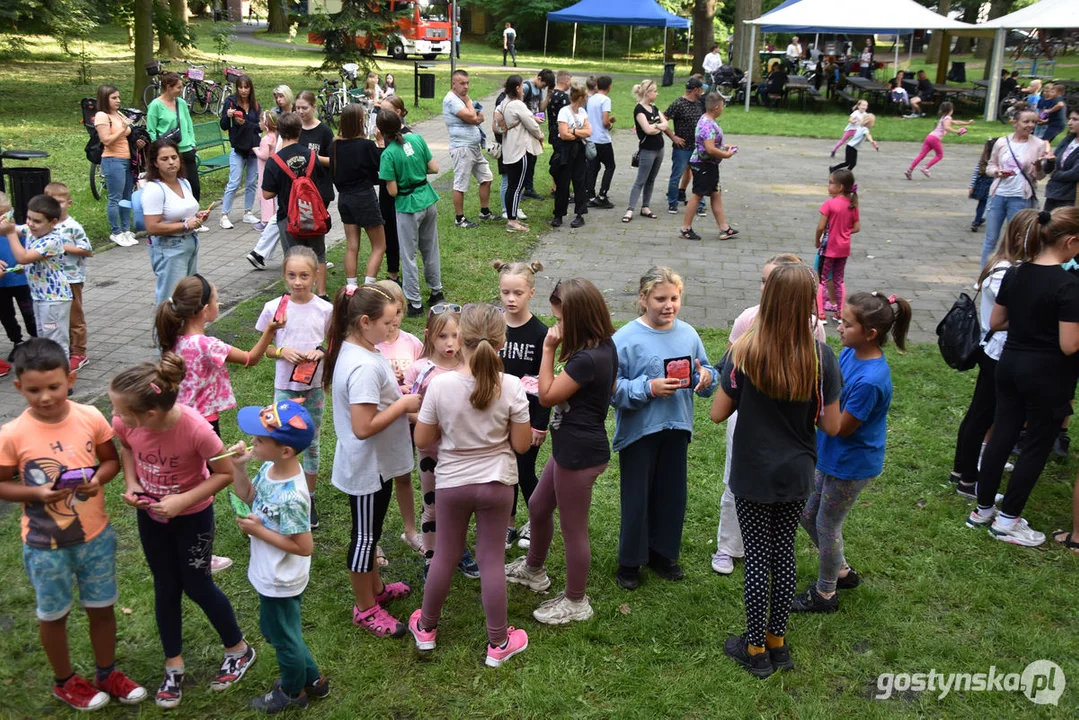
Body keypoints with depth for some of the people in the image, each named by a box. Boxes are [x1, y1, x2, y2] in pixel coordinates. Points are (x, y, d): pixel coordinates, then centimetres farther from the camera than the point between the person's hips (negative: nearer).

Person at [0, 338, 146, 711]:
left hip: (96, 535, 2)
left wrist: (98, 479, -18)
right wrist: (37, 492, -24)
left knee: (102, 608, 18)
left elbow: (111, 459, 2)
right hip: (45, 544, -2)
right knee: (54, 615, 18)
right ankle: (64, 682, 42)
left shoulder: (91, 418, -12)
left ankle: (107, 674, 41)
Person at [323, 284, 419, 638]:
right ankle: (365, 609, 24)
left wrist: (395, 391, 2)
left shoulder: (353, 351, 2)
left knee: (370, 531, 25)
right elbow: (364, 427, -31)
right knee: (365, 535, 7)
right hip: (368, 466, -10)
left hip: (373, 463, 10)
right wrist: (404, 404, -22)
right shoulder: (364, 366, -29)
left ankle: (375, 588, 43)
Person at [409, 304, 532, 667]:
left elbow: (422, 440, -8)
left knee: (444, 556, 18)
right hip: (496, 485, 0)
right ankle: (498, 644, 25)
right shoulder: (511, 387, -18)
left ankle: (426, 628, 38)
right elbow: (521, 444, -10)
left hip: (451, 484, 1)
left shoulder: (440, 385, -18)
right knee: (492, 560, 11)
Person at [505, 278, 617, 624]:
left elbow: (547, 396, -17)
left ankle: (575, 602, 27)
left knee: (573, 529, 8)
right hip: (572, 447, 10)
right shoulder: (604, 347, 2)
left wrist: (548, 350, -15)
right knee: (538, 507, 26)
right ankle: (533, 569, 50)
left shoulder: (586, 359, -28)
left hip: (579, 453, -10)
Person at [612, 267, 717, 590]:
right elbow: (612, 388, -15)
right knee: (636, 499, 6)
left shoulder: (688, 334, 2)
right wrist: (649, 389, -24)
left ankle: (663, 553, 34)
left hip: (676, 429, 5)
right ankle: (630, 562, 23)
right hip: (638, 431, -4)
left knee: (672, 495, 15)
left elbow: (705, 371, 11)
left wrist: (706, 377, -12)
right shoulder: (625, 339, -12)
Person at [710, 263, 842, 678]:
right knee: (784, 552, 18)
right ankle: (777, 641, 33)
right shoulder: (820, 357, -13)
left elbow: (718, 413, -11)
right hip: (796, 474, 2)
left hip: (752, 473, -2)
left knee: (757, 558, 10)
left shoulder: (744, 352, -18)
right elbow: (831, 426, -7)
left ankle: (756, 649, 25)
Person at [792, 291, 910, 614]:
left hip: (851, 466, -9)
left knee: (827, 526, 10)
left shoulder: (870, 380, -32)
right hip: (830, 455, 9)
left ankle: (825, 594, 34)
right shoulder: (849, 353, -6)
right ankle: (841, 571, 45)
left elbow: (841, 426, -24)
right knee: (808, 515, 22)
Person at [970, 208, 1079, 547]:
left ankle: (983, 509, 26)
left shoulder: (1015, 274, -1)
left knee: (1002, 435, 16)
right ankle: (1007, 520, 17)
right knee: (1036, 446, 8)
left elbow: (995, 322, 8)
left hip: (1010, 364, 7)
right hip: (1047, 375, -6)